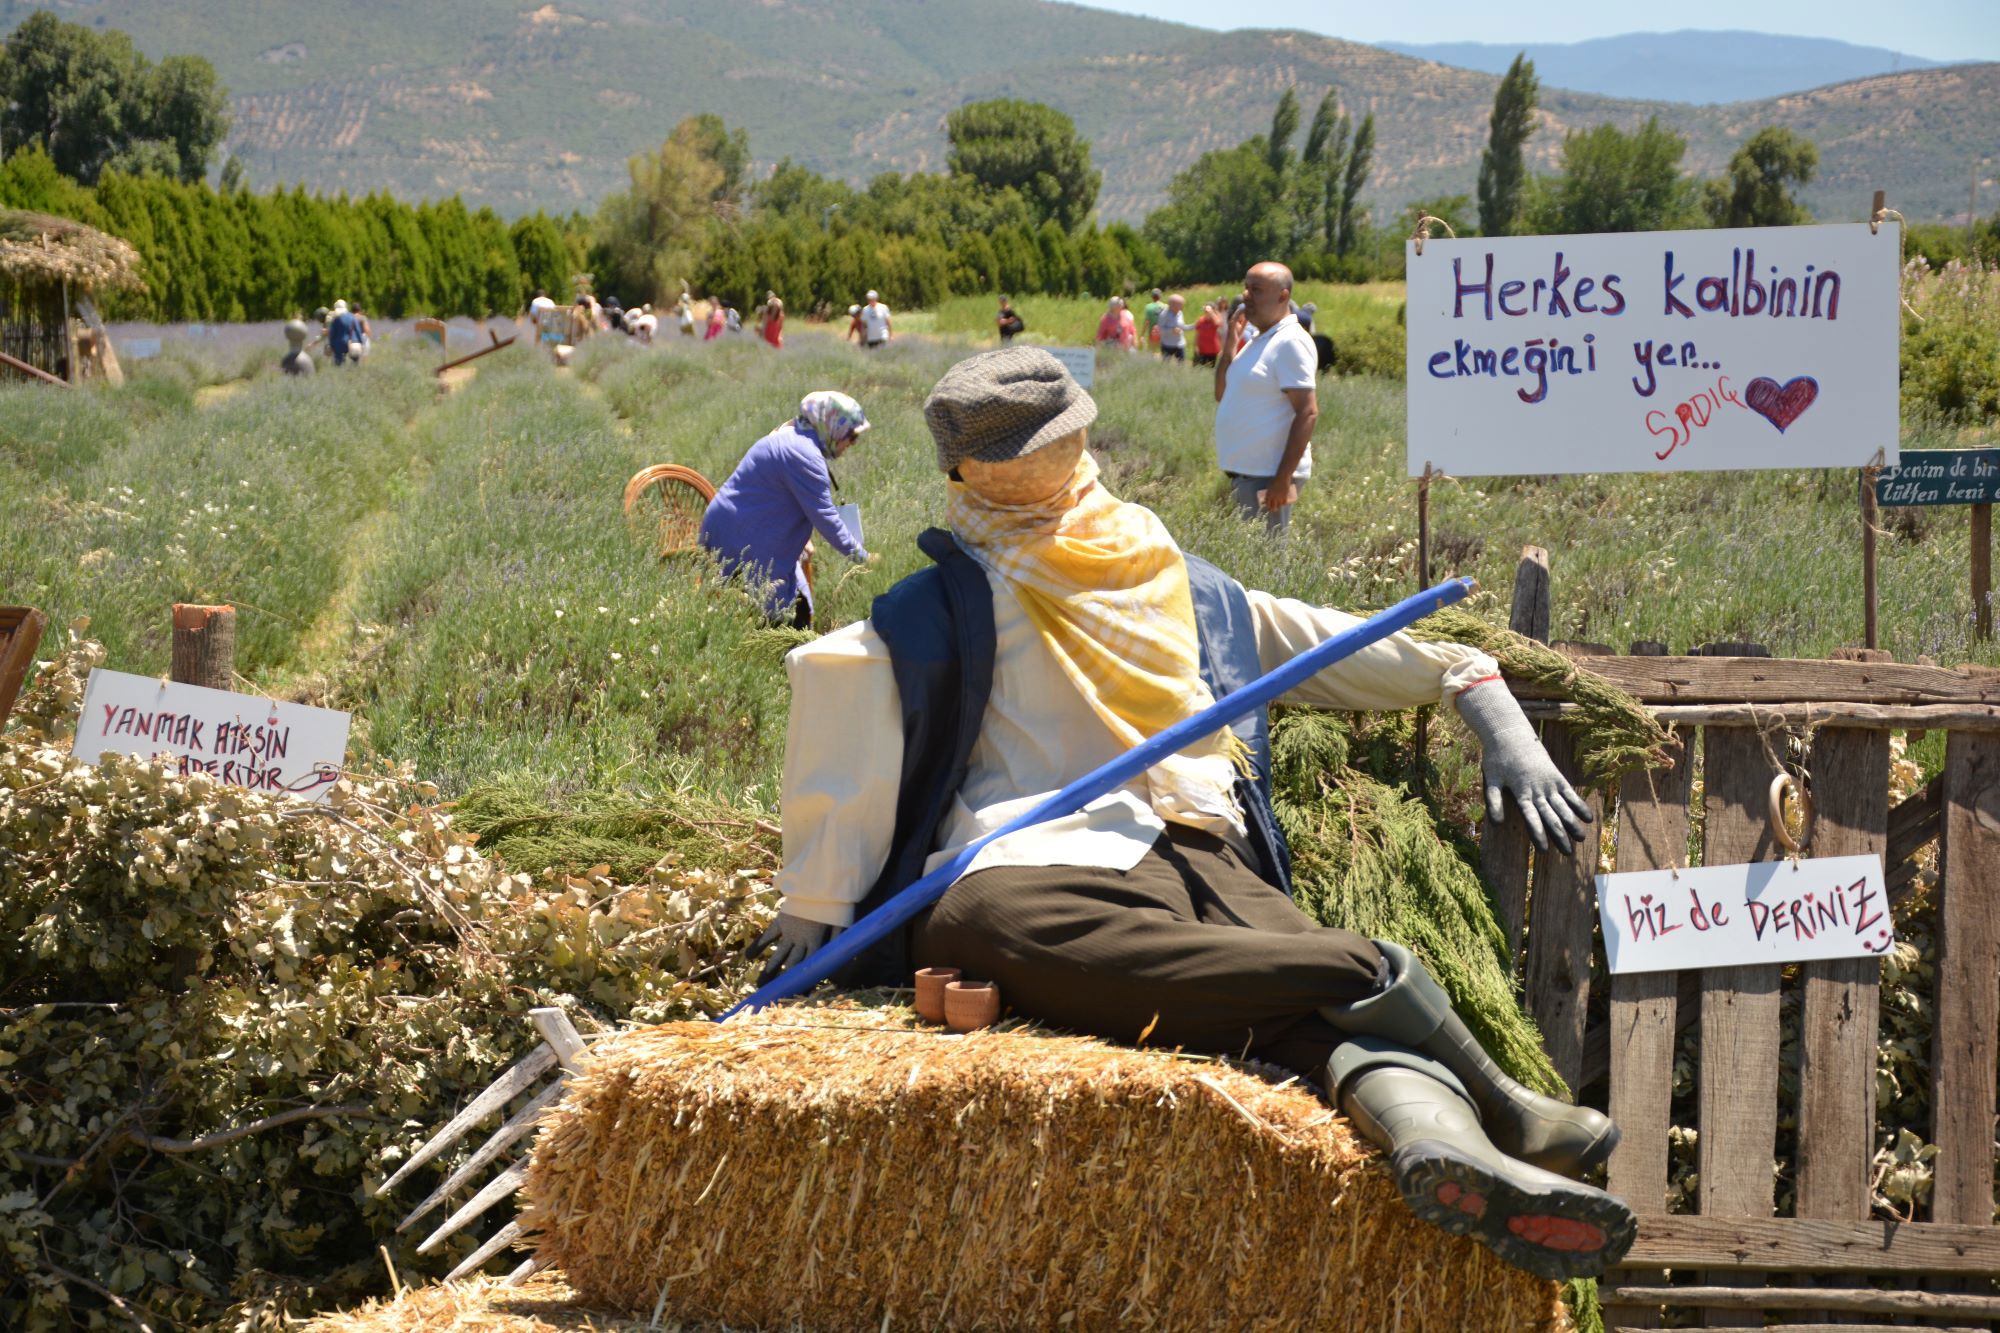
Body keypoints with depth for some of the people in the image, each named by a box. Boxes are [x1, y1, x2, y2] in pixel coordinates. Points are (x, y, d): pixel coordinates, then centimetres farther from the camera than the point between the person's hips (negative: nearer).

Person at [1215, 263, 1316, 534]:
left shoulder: (1290, 343, -13)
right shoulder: (1256, 340, 16)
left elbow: (1308, 413, -19)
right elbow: (1223, 395, 22)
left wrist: (1283, 479, -24)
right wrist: (1229, 346, 7)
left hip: (1267, 477, -10)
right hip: (1243, 472, 10)